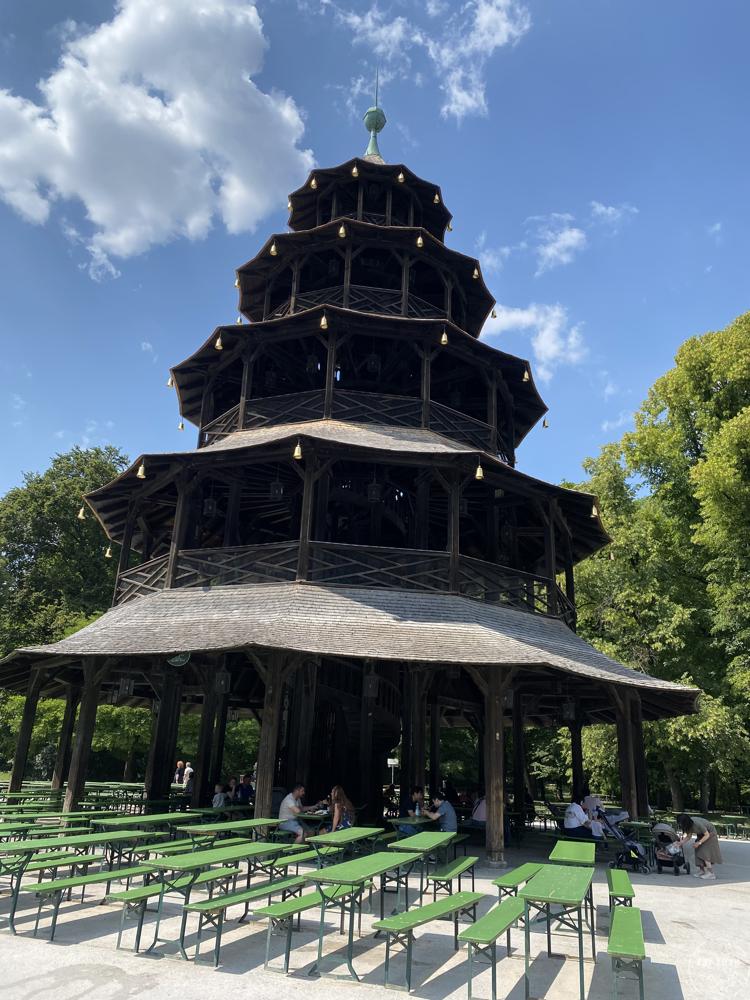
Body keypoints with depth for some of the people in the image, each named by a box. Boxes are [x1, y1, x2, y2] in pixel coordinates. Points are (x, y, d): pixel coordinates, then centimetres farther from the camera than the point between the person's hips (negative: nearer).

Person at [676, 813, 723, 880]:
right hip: (701, 835, 7)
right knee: (698, 852, 0)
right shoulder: (689, 825, -15)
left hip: (710, 833, -7)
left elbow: (707, 835, -26)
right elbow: (688, 836, -4)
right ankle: (702, 870, 10)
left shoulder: (697, 824, -38)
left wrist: (698, 843, -25)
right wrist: (680, 843, -11)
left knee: (705, 852, -15)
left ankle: (711, 873, -10)